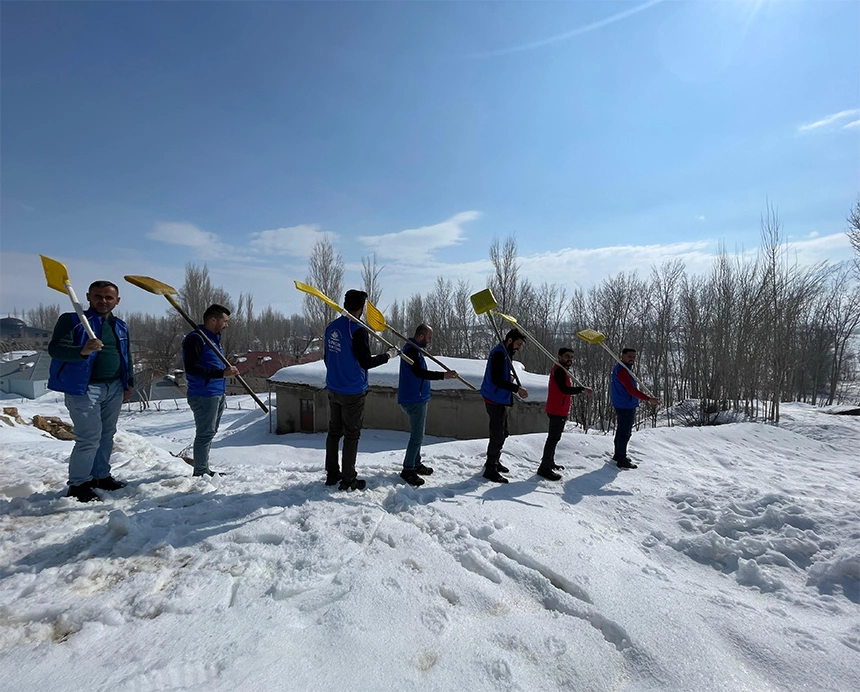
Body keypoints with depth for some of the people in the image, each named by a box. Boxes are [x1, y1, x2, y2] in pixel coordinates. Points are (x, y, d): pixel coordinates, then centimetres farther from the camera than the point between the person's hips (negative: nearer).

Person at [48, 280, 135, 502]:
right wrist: (82, 351, -36)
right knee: (90, 437, -7)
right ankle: (78, 484, 8)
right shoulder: (72, 320, -6)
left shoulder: (121, 326, 13)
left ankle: (101, 476, 27)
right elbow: (55, 348, -17)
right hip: (84, 388, -6)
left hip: (114, 388, 6)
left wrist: (129, 383, 14)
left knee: (107, 435, 14)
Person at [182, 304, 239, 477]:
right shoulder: (195, 338, -13)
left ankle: (204, 470, 26)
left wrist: (228, 370, 15)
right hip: (204, 396, -10)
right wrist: (222, 373, -26)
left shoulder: (214, 338, 17)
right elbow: (192, 367, -23)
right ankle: (201, 472, 4)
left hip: (218, 394, 10)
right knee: (205, 433, -5)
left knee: (209, 432, 16)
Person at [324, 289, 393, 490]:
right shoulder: (357, 330, -19)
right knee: (351, 435, 3)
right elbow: (366, 362, -19)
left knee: (334, 431, 17)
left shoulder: (331, 328, 5)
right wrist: (388, 355, -5)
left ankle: (332, 473, 27)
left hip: (333, 389, 7)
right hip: (352, 392, -7)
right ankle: (348, 480, 12)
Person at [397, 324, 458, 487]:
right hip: (414, 400, -11)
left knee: (417, 435, 18)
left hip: (417, 399, 11)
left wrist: (439, 374, 15)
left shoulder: (414, 349, 16)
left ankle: (416, 464, 29)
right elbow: (418, 372, -29)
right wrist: (442, 375, -33)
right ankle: (407, 470, 1)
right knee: (417, 436, -7)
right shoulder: (411, 350, -18)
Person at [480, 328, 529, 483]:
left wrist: (516, 389, 5)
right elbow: (496, 379, -25)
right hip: (496, 400, -11)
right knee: (497, 435, -7)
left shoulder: (505, 354, 15)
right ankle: (490, 469, 1)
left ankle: (495, 461, 34)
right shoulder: (499, 353, -17)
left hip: (502, 400, 11)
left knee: (502, 433, 19)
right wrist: (517, 388, -25)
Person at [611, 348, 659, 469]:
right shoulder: (621, 370, -19)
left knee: (621, 431, 19)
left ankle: (618, 455, 30)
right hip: (626, 407, -11)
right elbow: (631, 390, -27)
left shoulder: (623, 369, 16)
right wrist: (649, 399, -26)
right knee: (625, 433, -7)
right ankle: (621, 460, -2)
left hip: (625, 406, 11)